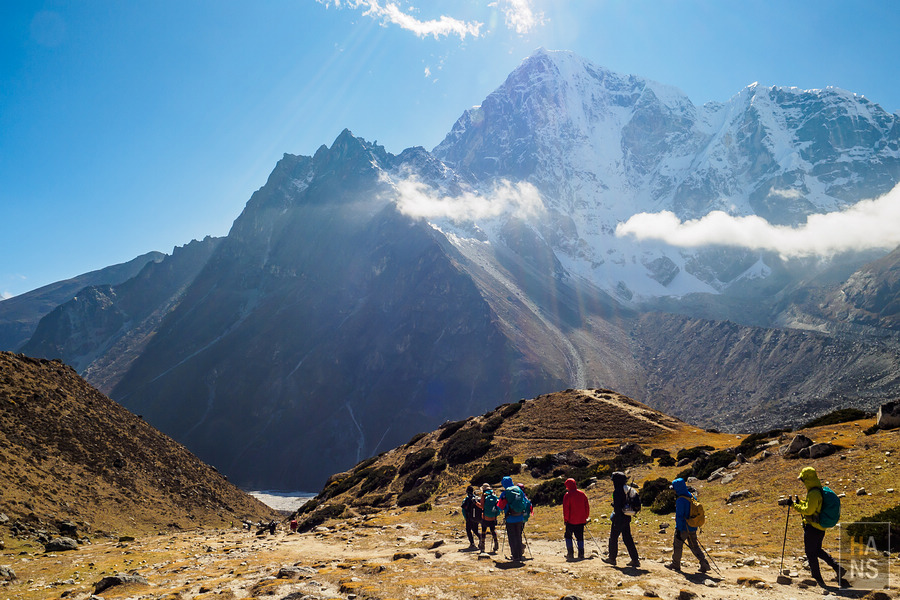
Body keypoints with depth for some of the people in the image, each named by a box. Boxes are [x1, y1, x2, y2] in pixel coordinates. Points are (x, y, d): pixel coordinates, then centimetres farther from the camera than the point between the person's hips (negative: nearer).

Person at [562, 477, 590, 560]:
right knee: (580, 537, 11)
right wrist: (586, 517, 17)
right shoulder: (582, 494, 6)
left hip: (571, 520, -4)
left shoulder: (568, 495, -10)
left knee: (568, 536, 9)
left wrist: (565, 519, -4)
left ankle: (570, 553, 2)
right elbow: (587, 506, 11)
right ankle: (581, 554, 7)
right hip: (581, 520, 4)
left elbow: (566, 508, -12)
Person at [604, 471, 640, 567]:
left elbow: (617, 507, -20)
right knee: (627, 539, 12)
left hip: (619, 517, -8)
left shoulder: (617, 491, -17)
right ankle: (635, 560, 8)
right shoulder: (627, 490, 8)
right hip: (627, 517, 8)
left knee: (613, 538, 8)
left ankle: (612, 558, 19)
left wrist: (616, 522, -18)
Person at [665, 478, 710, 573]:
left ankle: (675, 564, 23)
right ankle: (704, 564, 7)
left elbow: (679, 516, -21)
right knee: (694, 546, 16)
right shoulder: (692, 497, 5)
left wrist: (678, 530, -17)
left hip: (683, 528, -8)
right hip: (692, 528, 8)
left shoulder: (680, 500, -22)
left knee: (677, 545, 10)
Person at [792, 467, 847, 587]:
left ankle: (818, 579, 11)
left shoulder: (813, 493, -22)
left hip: (812, 528, -9)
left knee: (811, 553, 4)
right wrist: (800, 502, 14)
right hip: (820, 527, 9)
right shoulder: (820, 491, 9)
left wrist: (796, 506, -16)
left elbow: (809, 510, -26)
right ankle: (838, 568, 18)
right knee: (818, 550, 24)